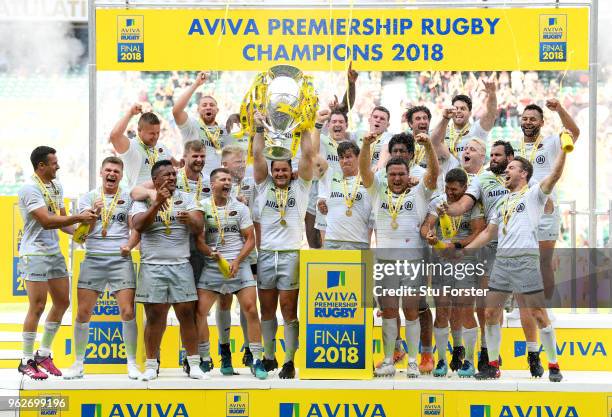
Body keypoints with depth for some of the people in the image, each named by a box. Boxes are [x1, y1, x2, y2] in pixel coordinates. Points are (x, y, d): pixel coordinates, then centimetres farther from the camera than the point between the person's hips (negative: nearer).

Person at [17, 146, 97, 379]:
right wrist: (79, 218, -19)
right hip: (34, 253, -8)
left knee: (62, 302, 9)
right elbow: (46, 221, -21)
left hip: (54, 252, 8)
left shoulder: (56, 187, 12)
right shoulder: (30, 189, -14)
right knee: (38, 306, -8)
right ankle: (26, 361, 1)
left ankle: (43, 354, 21)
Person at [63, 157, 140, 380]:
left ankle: (132, 364, 2)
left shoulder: (128, 197, 7)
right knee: (83, 313, -1)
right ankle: (78, 364, 11)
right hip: (93, 259, 1)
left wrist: (129, 245, -16)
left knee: (128, 312, -8)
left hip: (120, 260, -1)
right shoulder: (88, 198, 9)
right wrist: (93, 212, -18)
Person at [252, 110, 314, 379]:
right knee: (267, 309, 7)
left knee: (289, 309, -3)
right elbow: (257, 155, 5)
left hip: (291, 255, -2)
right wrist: (260, 128, 5)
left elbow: (308, 154, 0)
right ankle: (268, 357, 16)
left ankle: (289, 361, -1)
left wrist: (305, 127, 3)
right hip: (265, 254, 2)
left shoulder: (300, 186, 7)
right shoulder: (264, 186, 11)